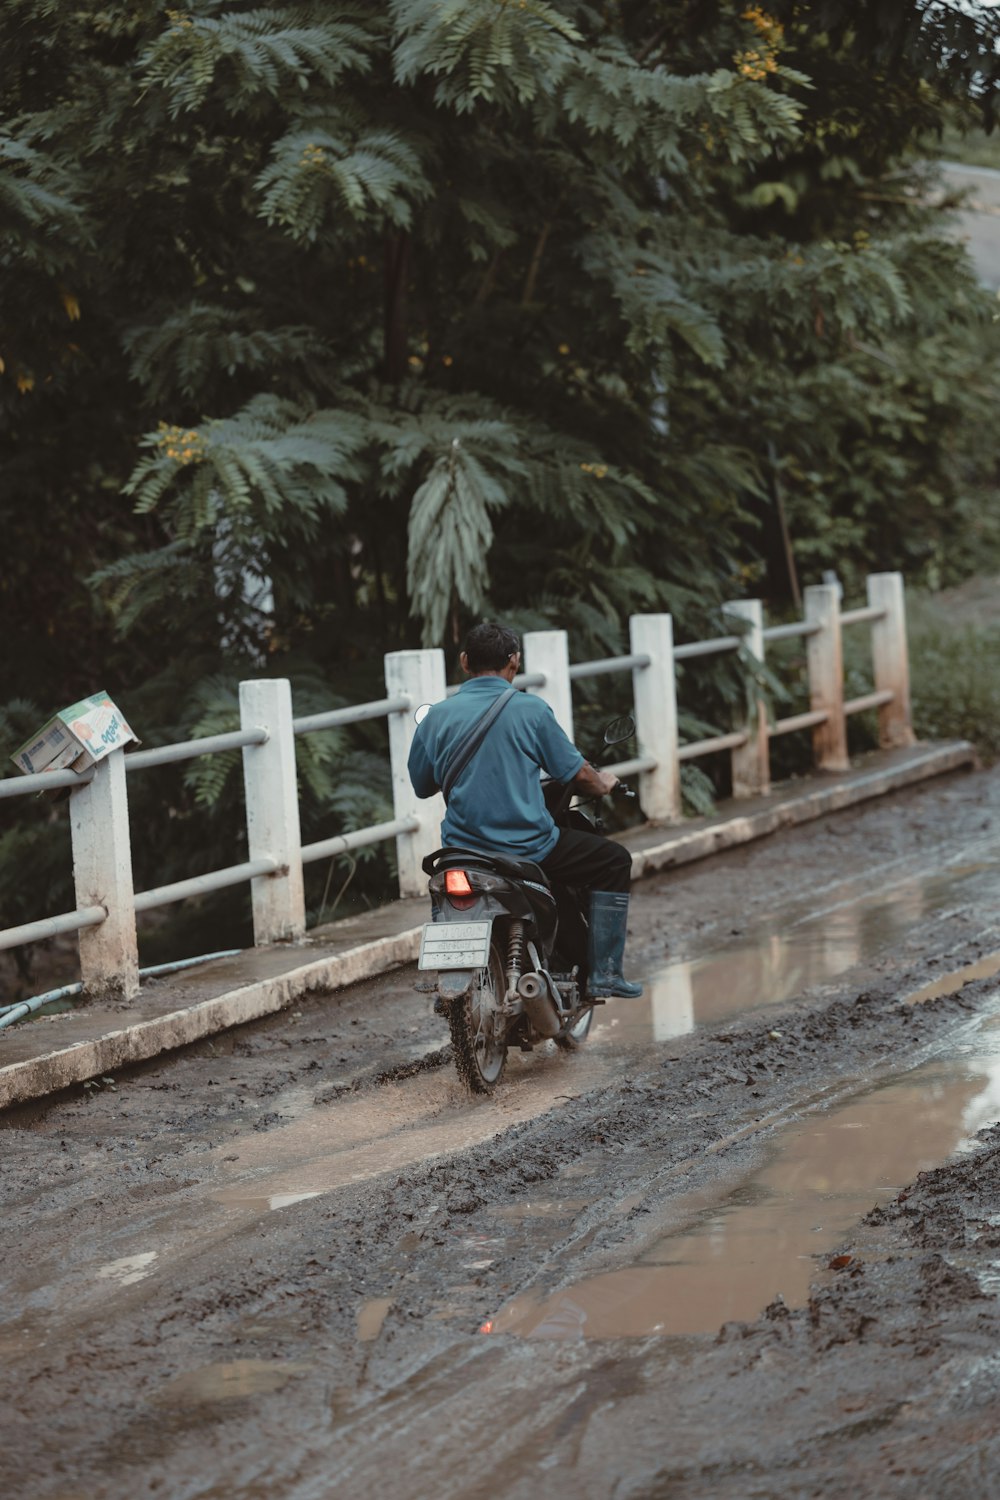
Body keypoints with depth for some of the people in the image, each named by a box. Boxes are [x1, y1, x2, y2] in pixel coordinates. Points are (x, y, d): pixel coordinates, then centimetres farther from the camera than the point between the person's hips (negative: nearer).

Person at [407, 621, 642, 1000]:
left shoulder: (436, 718, 1)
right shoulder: (530, 709, -8)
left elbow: (421, 786, 13)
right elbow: (578, 775, -2)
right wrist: (603, 784, 21)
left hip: (462, 852, 5)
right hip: (527, 847, -5)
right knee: (613, 861, 17)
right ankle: (604, 972, 10)